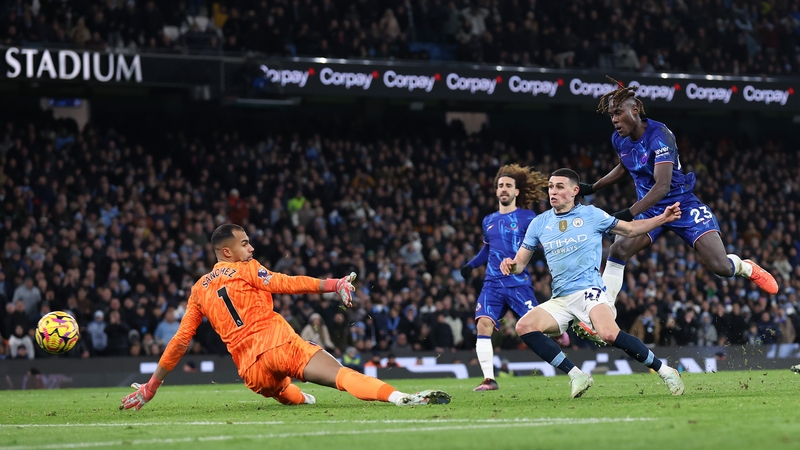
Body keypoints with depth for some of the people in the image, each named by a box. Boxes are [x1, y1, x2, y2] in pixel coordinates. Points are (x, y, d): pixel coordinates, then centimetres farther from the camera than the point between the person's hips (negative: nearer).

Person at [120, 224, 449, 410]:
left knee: (284, 392, 45)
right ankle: (398, 397, -46)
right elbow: (287, 284, -5)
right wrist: (333, 285, -6)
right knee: (342, 374, -27)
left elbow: (180, 341, 18)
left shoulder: (198, 290, 21)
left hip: (251, 368, 5)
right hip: (278, 342, -5)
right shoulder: (244, 269, 8)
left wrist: (151, 386, 22)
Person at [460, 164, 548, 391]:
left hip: (519, 284, -4)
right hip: (493, 284, 4)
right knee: (484, 324, -15)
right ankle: (489, 379, -13)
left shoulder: (527, 217, 1)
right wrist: (471, 264, 18)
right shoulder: (489, 221, 16)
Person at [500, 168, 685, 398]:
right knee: (524, 327, -20)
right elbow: (520, 262, 14)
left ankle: (664, 370, -16)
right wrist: (511, 265, -10)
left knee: (609, 334, -33)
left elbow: (630, 229, 16)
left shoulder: (592, 215, 5)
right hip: (560, 300, 5)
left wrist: (662, 218, 4)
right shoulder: (539, 223, 12)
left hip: (589, 291, -5)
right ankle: (576, 376, -13)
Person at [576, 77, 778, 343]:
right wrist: (591, 188, 15)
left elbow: (662, 185, -34)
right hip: (650, 210, 5)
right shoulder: (619, 140, -1)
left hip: (683, 205, -5)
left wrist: (630, 213, -44)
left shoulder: (659, 135, -24)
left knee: (719, 266, -17)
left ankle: (746, 268, 21)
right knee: (618, 250, -20)